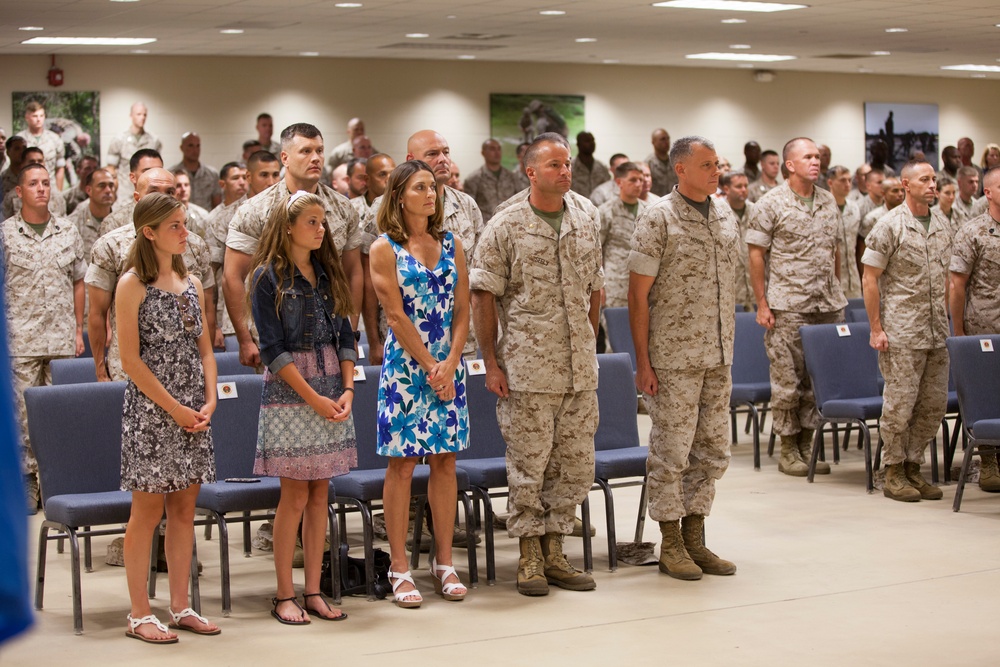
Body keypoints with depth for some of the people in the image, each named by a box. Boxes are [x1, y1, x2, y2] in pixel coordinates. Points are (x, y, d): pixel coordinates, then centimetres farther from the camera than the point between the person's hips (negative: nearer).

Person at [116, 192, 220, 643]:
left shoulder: (191, 284, 12)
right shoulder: (133, 285, -7)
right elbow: (131, 360, -11)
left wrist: (209, 402, 0)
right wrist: (175, 409, -14)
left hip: (193, 411, 6)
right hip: (151, 409, -6)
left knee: (184, 508, 9)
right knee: (148, 510, -2)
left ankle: (180, 607, 16)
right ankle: (139, 614, 4)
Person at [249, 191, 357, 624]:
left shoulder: (329, 274, 12)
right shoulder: (269, 277, -5)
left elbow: (345, 337, 11)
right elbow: (273, 348, -10)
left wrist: (347, 390, -3)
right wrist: (313, 398, -14)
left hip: (330, 393, 5)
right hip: (289, 393, -5)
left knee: (320, 494, 6)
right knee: (295, 495, -4)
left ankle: (313, 592, 11)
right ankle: (284, 596, 4)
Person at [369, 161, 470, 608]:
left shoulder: (451, 245, 10)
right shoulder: (385, 249, -3)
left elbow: (462, 310, 5)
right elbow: (396, 316, -9)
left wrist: (451, 363, -8)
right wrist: (430, 367, -11)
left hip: (448, 366, 4)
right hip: (405, 366, -4)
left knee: (445, 462, 6)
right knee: (402, 464, -1)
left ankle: (443, 562, 14)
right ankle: (399, 568, 4)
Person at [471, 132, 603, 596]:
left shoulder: (586, 225, 10)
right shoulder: (506, 227, -5)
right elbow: (484, 296, -5)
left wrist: (589, 345, 13)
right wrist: (491, 363, -8)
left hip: (579, 369, 5)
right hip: (527, 368, -5)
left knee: (576, 463, 7)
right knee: (529, 462, 0)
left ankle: (554, 550, 20)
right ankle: (530, 557, 12)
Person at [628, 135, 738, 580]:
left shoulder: (726, 217, 10)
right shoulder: (658, 219, -9)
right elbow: (638, 295, -9)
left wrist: (728, 347, 13)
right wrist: (642, 363, -12)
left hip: (718, 358, 6)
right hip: (673, 359, -6)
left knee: (713, 451, 10)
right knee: (671, 450, 0)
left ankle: (694, 538, 21)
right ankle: (671, 546, 10)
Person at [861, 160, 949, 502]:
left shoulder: (942, 225, 11)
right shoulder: (890, 225, -8)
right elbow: (869, 279, -8)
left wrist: (945, 321, 14)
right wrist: (876, 328, -11)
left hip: (936, 333, 6)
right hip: (901, 331, -6)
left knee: (934, 403, 7)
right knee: (900, 403, -2)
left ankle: (913, 467, 19)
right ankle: (893, 473, 9)